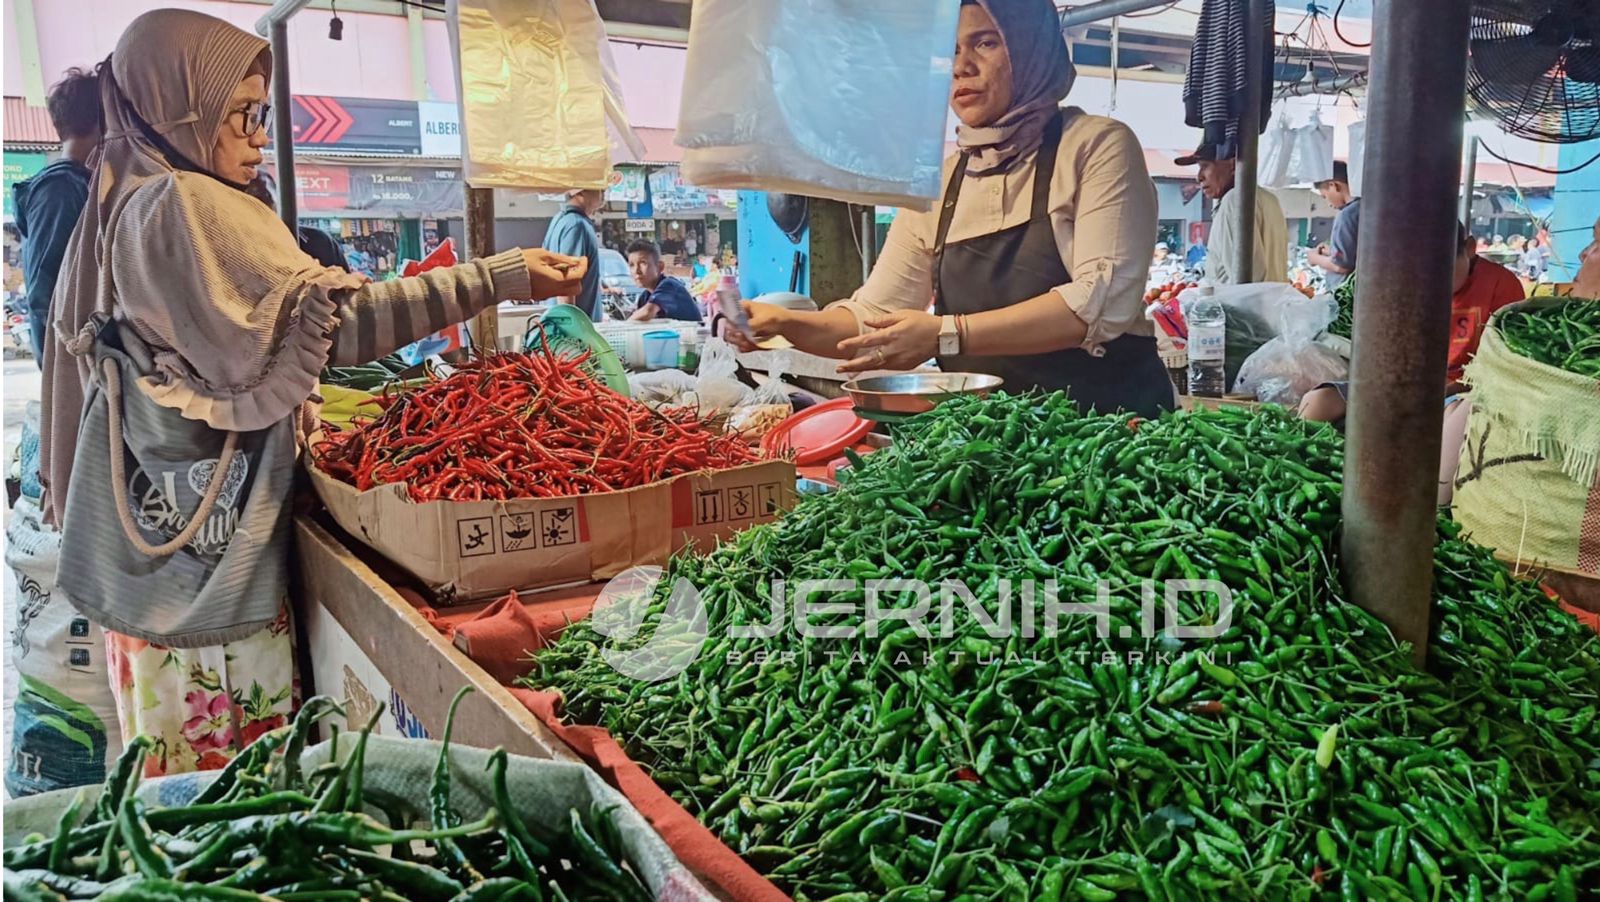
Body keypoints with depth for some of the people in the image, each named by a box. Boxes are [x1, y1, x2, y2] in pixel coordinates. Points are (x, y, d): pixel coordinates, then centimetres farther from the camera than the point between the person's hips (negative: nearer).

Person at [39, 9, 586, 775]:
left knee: (174, 756, 15)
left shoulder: (123, 206, 13)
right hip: (211, 538, -9)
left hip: (153, 531, 9)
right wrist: (502, 276, -25)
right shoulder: (188, 206, -16)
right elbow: (331, 321, -23)